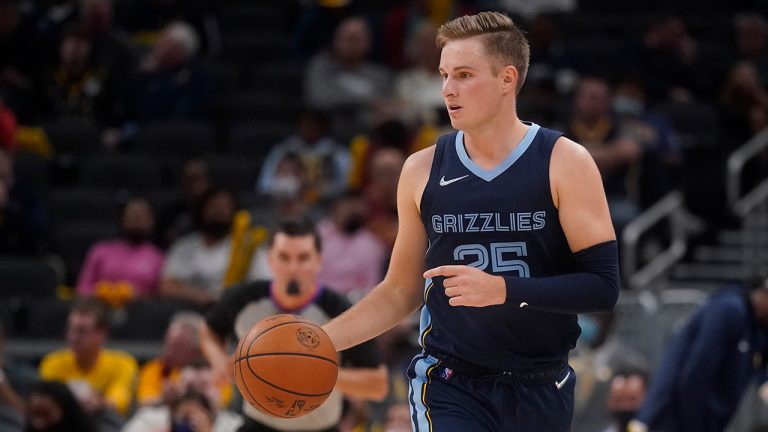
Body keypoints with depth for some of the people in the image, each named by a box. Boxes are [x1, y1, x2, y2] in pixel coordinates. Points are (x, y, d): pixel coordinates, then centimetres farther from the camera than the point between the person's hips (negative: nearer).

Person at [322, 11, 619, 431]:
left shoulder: (564, 163, -5)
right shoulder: (422, 170, 3)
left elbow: (602, 286, -11)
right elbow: (401, 291, 12)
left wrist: (503, 290, -23)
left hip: (543, 392, 0)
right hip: (450, 389, 0)